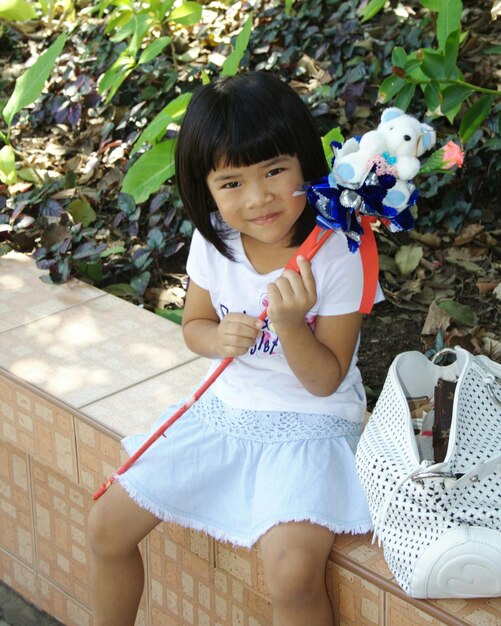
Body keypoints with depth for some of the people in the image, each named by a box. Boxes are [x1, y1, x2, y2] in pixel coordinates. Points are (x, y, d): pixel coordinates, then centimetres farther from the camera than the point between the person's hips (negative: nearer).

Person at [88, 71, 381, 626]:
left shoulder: (337, 255, -19)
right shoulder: (213, 242, -6)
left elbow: (325, 381, -14)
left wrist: (289, 325, -32)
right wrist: (219, 337, -14)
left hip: (310, 424, -5)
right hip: (224, 411, 5)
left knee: (292, 573, -29)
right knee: (107, 526, 2)